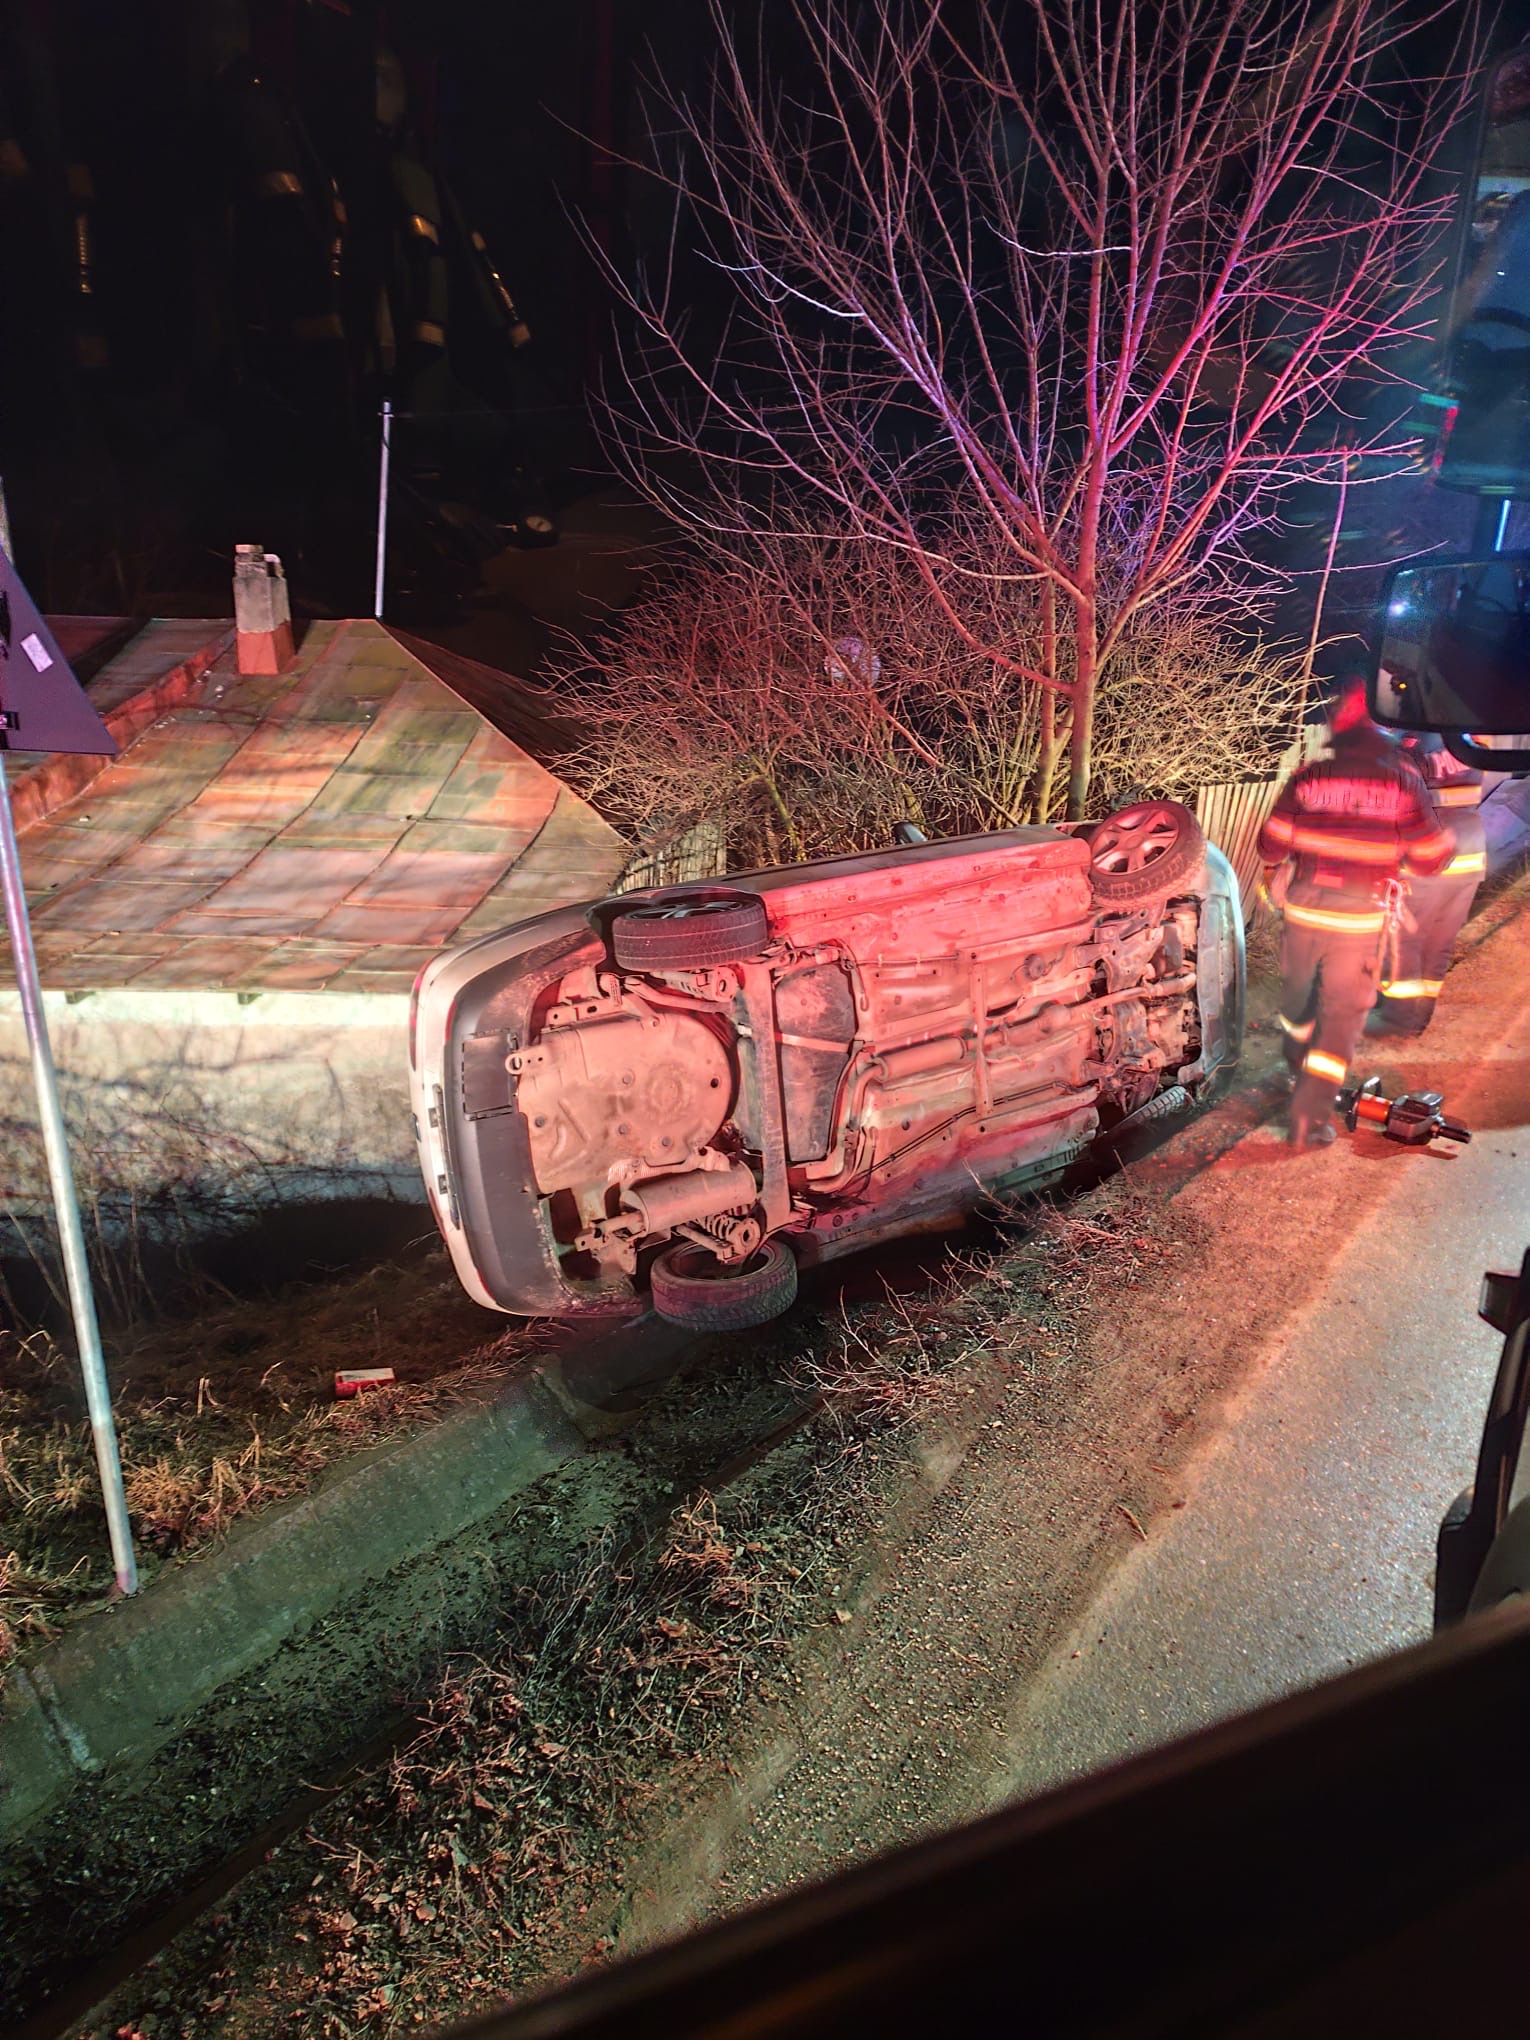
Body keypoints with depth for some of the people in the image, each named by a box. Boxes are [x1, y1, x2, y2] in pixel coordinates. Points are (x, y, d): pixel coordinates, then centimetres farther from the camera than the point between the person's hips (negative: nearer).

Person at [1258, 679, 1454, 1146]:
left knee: (1298, 995, 23)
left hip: (1304, 911, 2)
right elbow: (1428, 859, -2)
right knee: (1342, 1012, 4)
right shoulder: (1402, 780, -7)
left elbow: (1272, 844, 1)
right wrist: (1448, 842, 21)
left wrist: (1274, 876, 24)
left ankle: (1299, 1071, 46)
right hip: (1361, 920, -2)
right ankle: (1311, 1114, -3)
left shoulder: (1308, 777, -3)